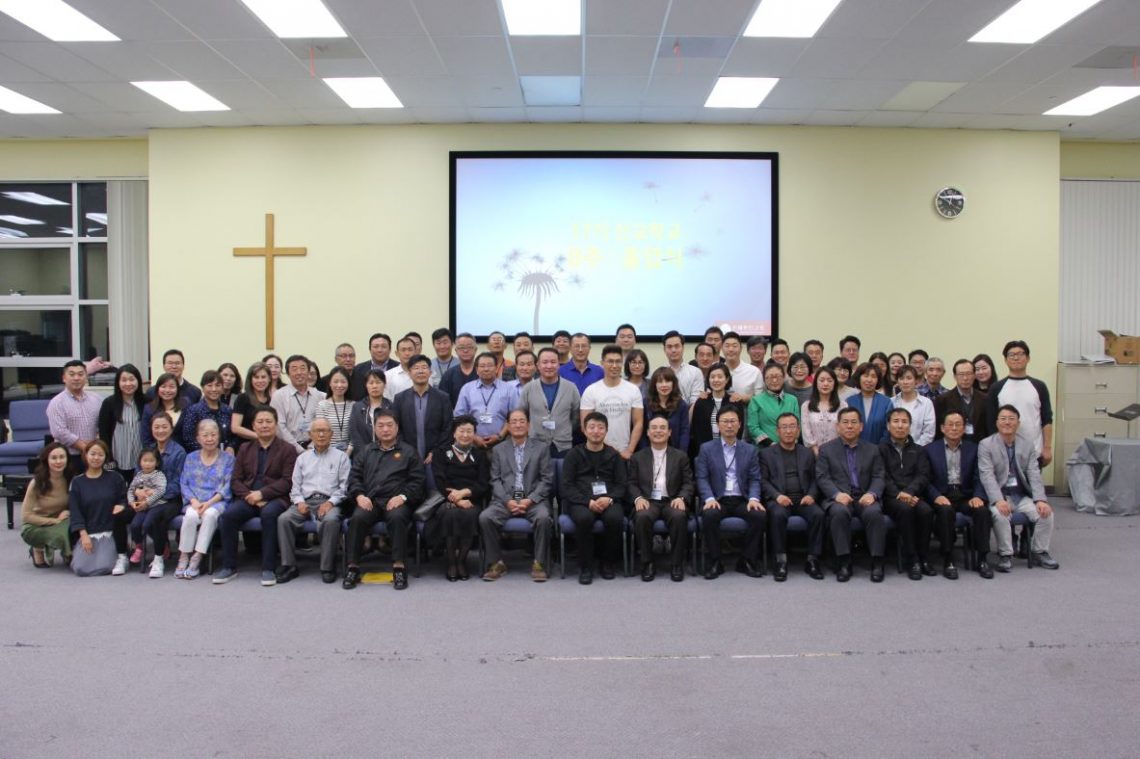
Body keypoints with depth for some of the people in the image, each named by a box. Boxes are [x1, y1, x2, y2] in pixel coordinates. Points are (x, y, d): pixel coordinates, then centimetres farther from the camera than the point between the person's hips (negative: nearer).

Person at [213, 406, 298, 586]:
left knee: (269, 513, -36)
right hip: (248, 498, 4)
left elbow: (287, 481, -4)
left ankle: (268, 569, -28)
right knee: (228, 514, -26)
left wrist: (262, 494, -15)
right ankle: (229, 566, -13)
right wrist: (249, 495, -9)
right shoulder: (245, 449, 21)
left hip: (274, 498, -3)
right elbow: (236, 480, 12)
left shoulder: (288, 449, 8)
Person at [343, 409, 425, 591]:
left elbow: (417, 481, 7)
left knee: (397, 518, -36)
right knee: (358, 518, -30)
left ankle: (399, 567, -33)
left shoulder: (408, 452, 17)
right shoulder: (366, 451, 25)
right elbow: (354, 477, 15)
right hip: (369, 500, 2)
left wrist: (402, 496, -10)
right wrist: (359, 495, -5)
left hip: (397, 501, -2)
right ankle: (353, 567, -24)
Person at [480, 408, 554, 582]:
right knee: (485, 517, -26)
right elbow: (495, 480, 8)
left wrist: (530, 500, -11)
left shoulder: (542, 447, 12)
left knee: (543, 518, -33)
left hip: (534, 499, -2)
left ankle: (539, 564, -17)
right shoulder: (498, 450, 18)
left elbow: (546, 479, 4)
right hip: (506, 499, 2)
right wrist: (507, 500, -10)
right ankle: (496, 563, -11)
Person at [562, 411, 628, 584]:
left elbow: (621, 485, 10)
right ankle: (585, 567, -17)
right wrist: (588, 502, -13)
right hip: (580, 501, -1)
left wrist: (609, 499, -12)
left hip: (607, 500, 1)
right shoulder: (574, 454, 10)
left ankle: (608, 563, -9)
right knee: (584, 518, -35)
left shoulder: (613, 455, 15)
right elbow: (567, 486, 2)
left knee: (615, 518, -32)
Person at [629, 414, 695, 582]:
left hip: (671, 501, 0)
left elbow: (688, 483, 8)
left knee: (679, 516, -35)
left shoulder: (680, 457, 15)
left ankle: (676, 564, -19)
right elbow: (632, 483, 10)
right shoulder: (638, 457, 16)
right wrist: (638, 498, -11)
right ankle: (647, 563, -18)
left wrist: (681, 498, -12)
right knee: (642, 517, -34)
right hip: (648, 501, 0)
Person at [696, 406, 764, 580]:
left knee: (759, 515, -28)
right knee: (709, 515, -34)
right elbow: (702, 478, 0)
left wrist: (754, 498, -12)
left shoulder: (750, 450, 14)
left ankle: (747, 560, -9)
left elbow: (754, 479, 7)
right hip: (718, 500, -1)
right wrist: (709, 498, -17)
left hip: (742, 500, 2)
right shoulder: (706, 449, 9)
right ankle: (715, 562, -16)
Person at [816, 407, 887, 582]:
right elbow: (822, 477, 1)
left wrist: (872, 493, -14)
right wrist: (837, 494, -18)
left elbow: (879, 477, 8)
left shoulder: (872, 449, 16)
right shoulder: (826, 449, 11)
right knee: (839, 512, -35)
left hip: (864, 497, 1)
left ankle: (877, 562, -22)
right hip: (838, 498, -1)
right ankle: (844, 562, -26)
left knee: (874, 513, -32)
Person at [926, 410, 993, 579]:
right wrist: (937, 496, -18)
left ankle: (982, 558, -16)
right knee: (946, 511, -35)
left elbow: (979, 478, 6)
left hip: (965, 495, 2)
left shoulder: (973, 448, 13)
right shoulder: (930, 449, 7)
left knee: (982, 510, -28)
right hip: (942, 495, -2)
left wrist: (978, 496, -14)